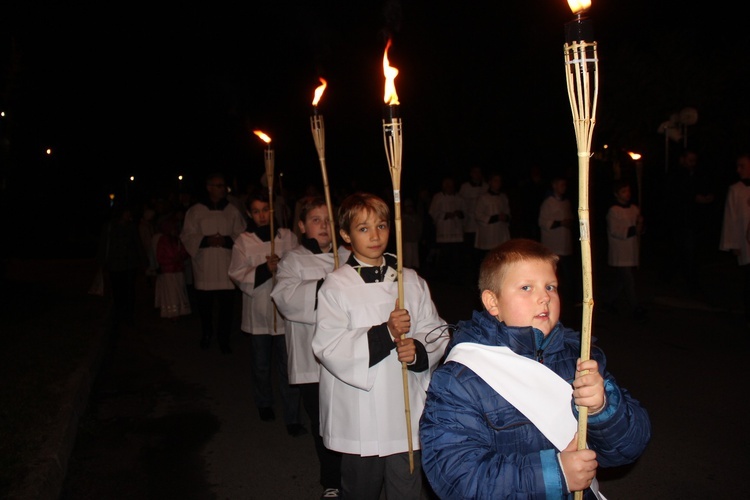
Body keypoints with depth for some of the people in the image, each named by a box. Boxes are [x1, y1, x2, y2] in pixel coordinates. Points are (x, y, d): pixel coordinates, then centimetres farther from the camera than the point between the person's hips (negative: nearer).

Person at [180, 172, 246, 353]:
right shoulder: (195, 211, 2)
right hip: (204, 267, 0)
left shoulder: (232, 211, 6)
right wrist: (205, 240, -15)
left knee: (227, 306, -2)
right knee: (204, 305, 8)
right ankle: (206, 335, 32)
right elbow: (187, 237, 1)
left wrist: (227, 240, -14)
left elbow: (241, 236, 5)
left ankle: (224, 338, 16)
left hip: (227, 267, 1)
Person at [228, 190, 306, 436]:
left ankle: (292, 418, 4)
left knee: (287, 365, -3)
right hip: (258, 312, 1)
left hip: (285, 310, -1)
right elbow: (238, 274, -5)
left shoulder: (287, 237, 2)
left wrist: (282, 266, -16)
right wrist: (265, 269, -18)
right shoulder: (243, 241, 2)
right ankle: (264, 404, 39)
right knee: (262, 365, 16)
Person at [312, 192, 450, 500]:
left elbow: (437, 333, 8)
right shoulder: (336, 286, -6)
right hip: (360, 419, -2)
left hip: (407, 415, 3)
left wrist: (419, 351, -14)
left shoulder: (411, 281, 5)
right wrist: (385, 335, -22)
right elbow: (327, 349, -14)